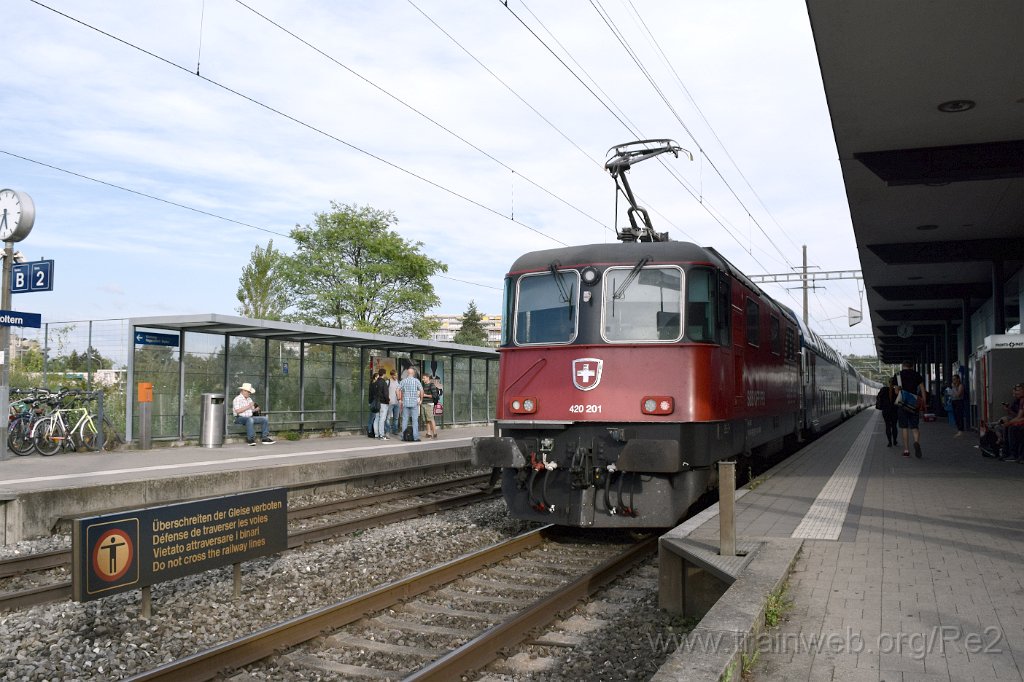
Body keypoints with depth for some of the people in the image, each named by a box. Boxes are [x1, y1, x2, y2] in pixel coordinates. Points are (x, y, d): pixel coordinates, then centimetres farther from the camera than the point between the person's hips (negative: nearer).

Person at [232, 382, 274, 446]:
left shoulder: (249, 399, 22)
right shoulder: (237, 399, -5)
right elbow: (237, 411, -19)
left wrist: (255, 409, -1)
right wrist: (248, 406, -15)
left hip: (250, 417, 8)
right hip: (240, 418, -8)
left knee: (265, 419, -7)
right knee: (250, 419, -41)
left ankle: (265, 438, -12)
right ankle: (250, 439, -39)